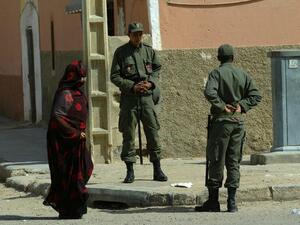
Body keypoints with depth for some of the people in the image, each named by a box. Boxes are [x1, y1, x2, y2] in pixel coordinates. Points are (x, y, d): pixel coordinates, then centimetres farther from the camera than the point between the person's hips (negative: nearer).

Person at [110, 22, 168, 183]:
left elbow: (157, 69, 18)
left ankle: (157, 170, 9)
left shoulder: (149, 51, 8)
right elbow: (114, 76, -3)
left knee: (153, 132, 2)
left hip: (146, 96, 3)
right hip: (129, 97, -3)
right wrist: (133, 86, -13)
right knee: (128, 135, 0)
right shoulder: (121, 52, -1)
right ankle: (130, 171, 7)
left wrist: (151, 83, -3)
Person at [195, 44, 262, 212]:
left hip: (221, 121, -4)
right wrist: (241, 105, -3)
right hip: (239, 122, 4)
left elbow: (209, 92, -23)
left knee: (216, 161, 2)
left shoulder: (217, 73, -6)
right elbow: (256, 96, 2)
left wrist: (222, 106, -13)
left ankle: (213, 200, 6)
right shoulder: (243, 75, 7)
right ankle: (232, 202, 6)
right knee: (234, 162, 8)